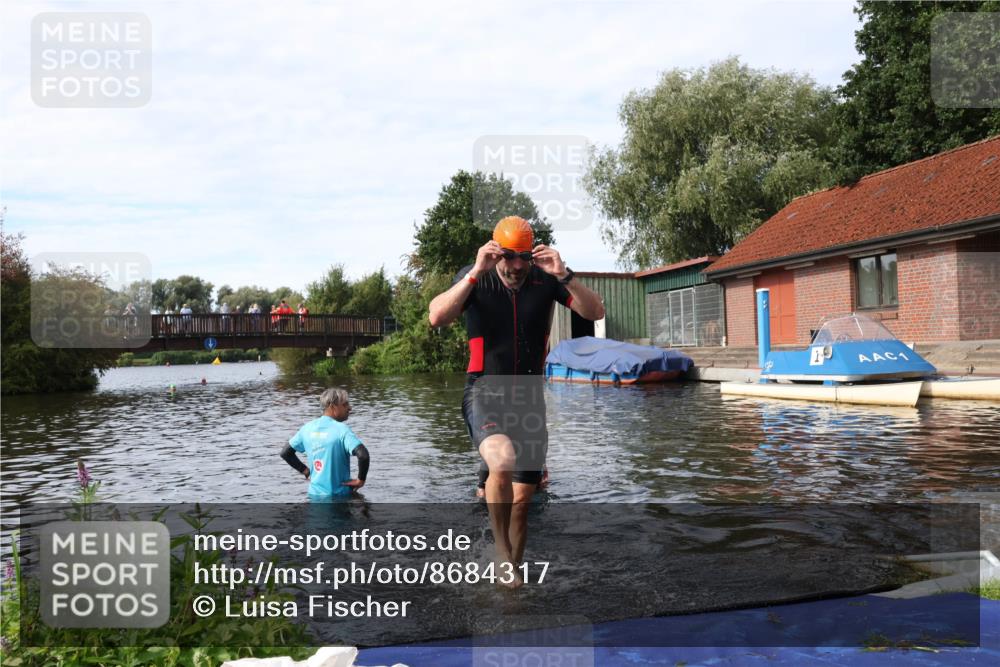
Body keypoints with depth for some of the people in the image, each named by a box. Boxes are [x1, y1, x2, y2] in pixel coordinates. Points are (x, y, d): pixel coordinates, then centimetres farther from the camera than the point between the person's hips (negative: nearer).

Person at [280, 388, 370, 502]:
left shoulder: (308, 428, 2)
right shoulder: (342, 429, -17)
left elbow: (285, 453, 12)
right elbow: (363, 455, -31)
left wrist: (304, 470, 14)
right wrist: (360, 480, -16)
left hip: (314, 495, 6)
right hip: (339, 496, -6)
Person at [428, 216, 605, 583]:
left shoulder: (545, 279, 0)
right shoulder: (474, 278, -4)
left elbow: (595, 312, -7)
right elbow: (437, 317, -20)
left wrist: (564, 276, -21)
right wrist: (476, 273, -26)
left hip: (529, 398, 3)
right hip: (485, 391, -3)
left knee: (521, 498, 8)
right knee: (502, 460, -33)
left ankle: (511, 572, 27)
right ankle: (502, 550, -10)